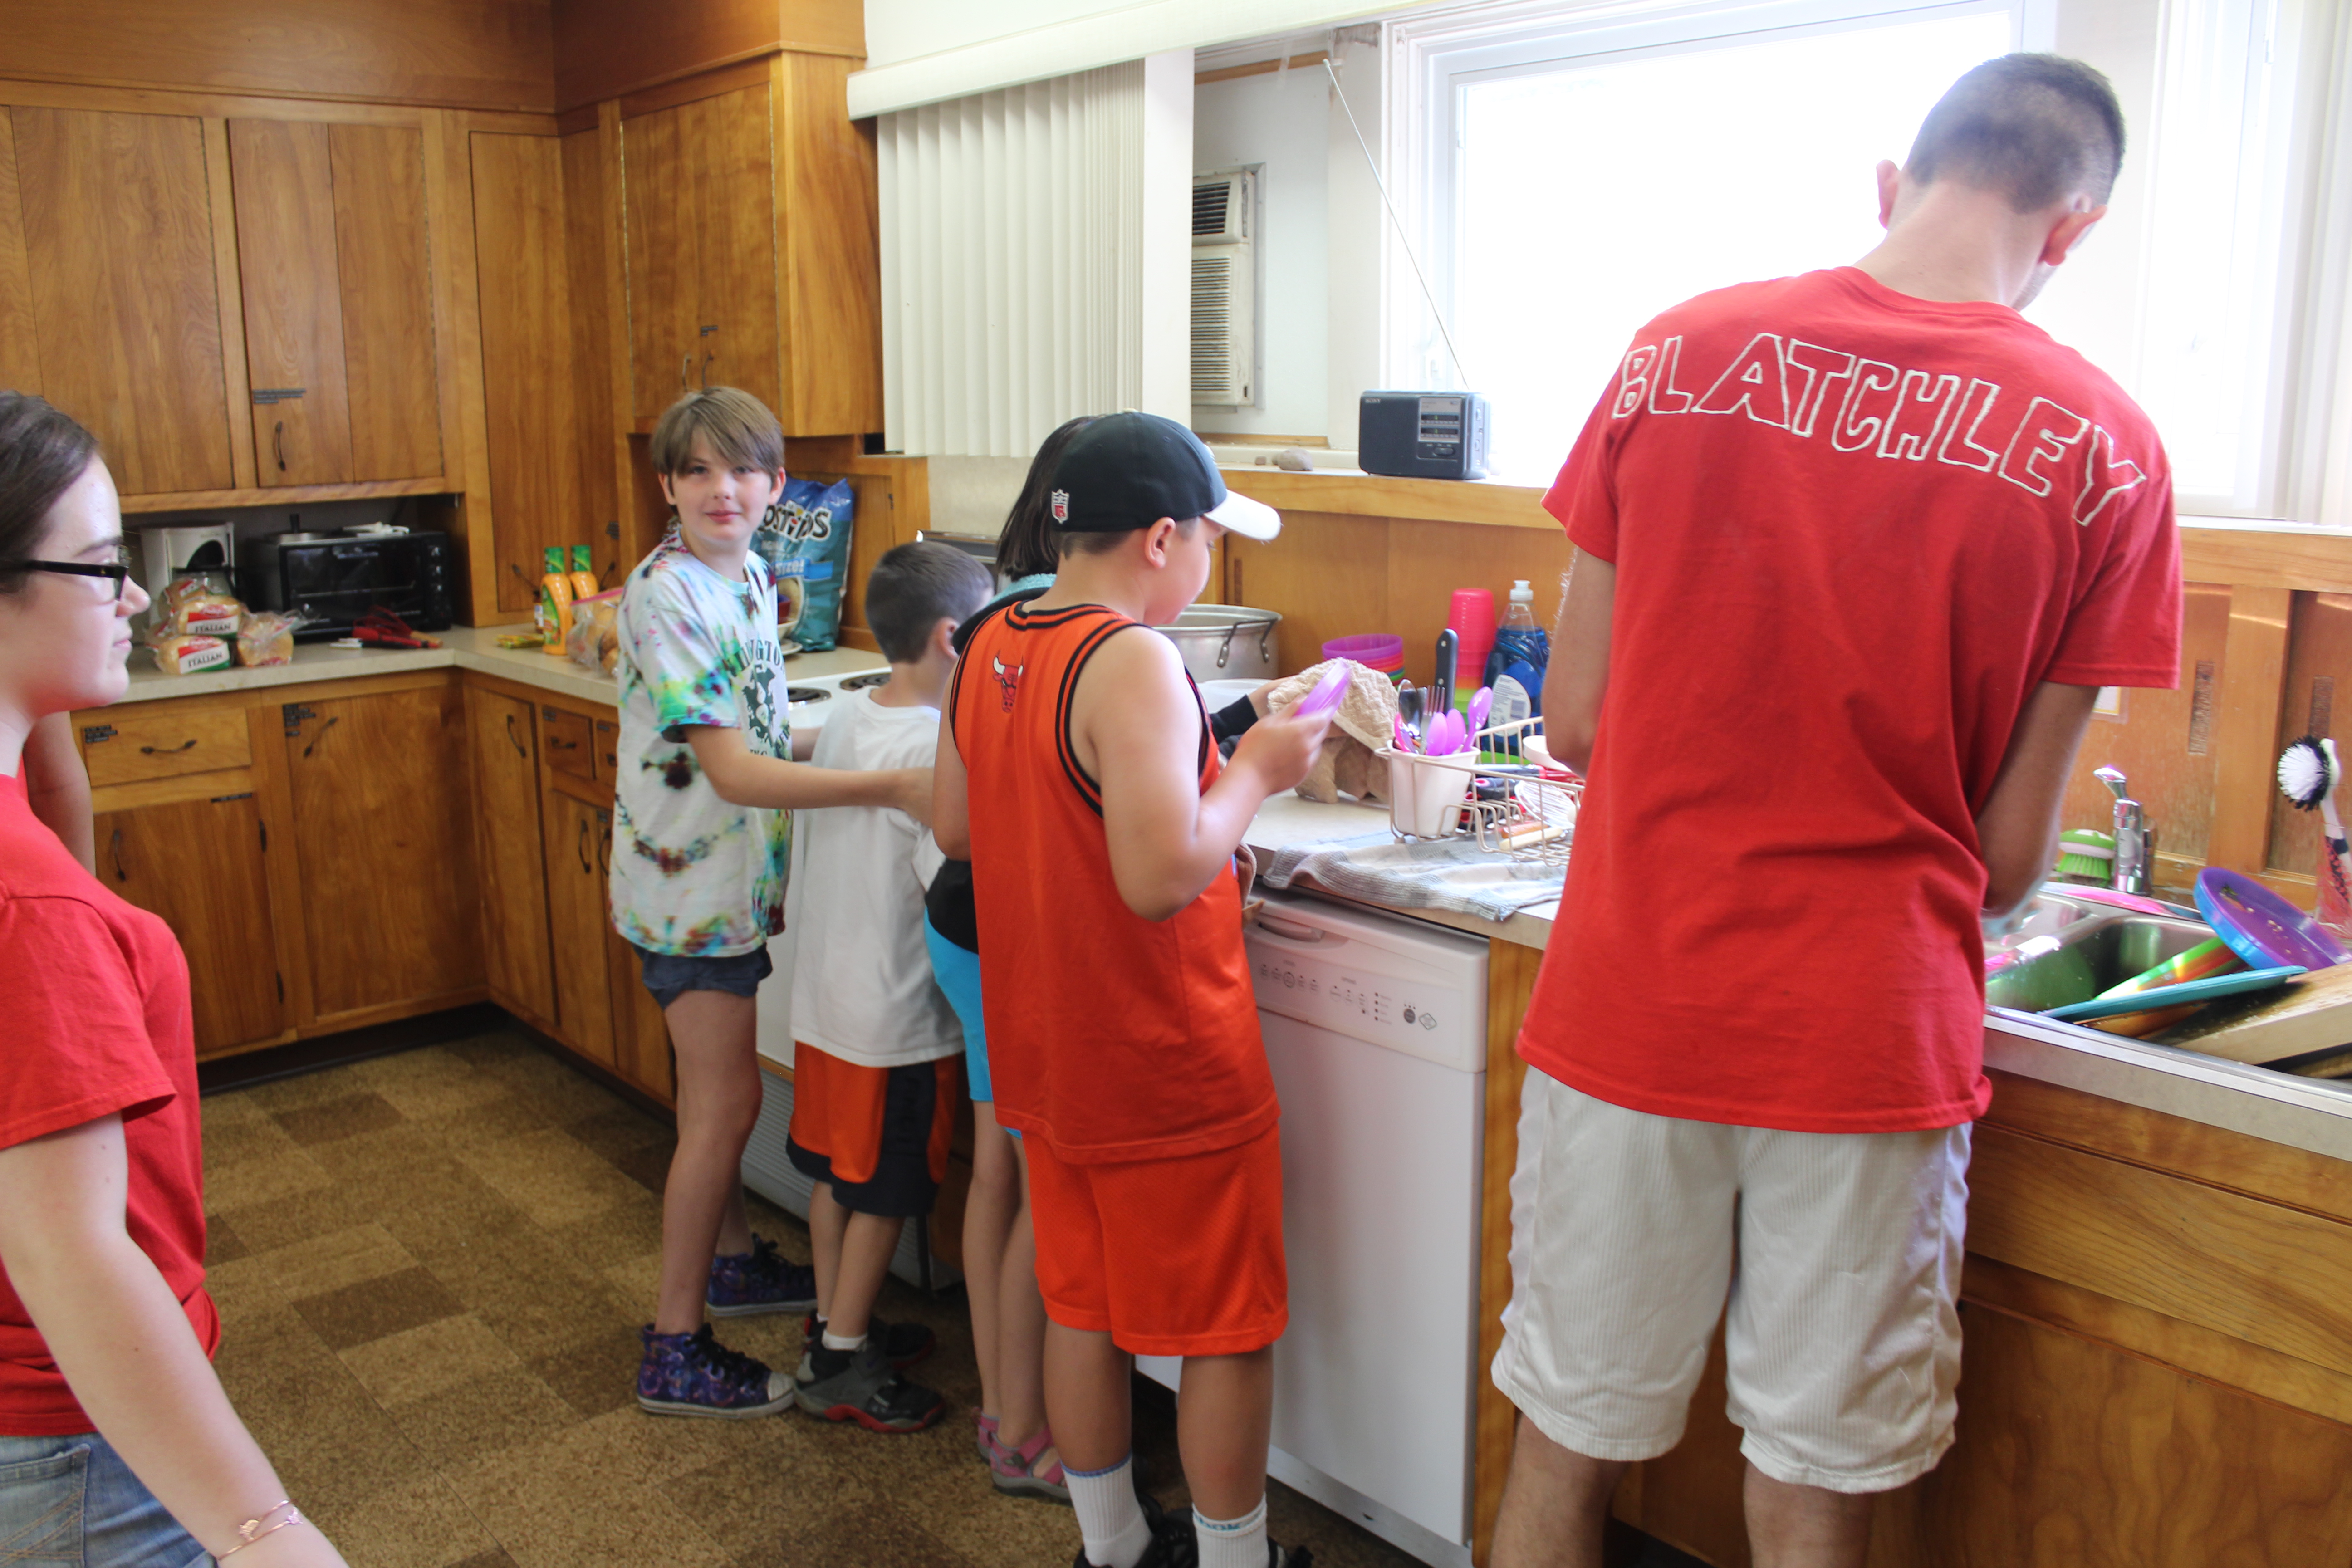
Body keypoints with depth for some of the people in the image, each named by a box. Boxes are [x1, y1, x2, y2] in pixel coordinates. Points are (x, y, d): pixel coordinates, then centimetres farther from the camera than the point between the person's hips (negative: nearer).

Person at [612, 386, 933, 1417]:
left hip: (736, 876, 8)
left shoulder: (750, 576, 6)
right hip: (689, 883, -8)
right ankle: (675, 1354, 8)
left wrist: (776, 868, 15)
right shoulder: (666, 596, -22)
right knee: (723, 1108, -3)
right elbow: (731, 771, -29)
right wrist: (890, 788, -36)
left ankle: (733, 1261, 39)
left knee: (720, 1092, 21)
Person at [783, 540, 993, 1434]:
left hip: (825, 998, 8)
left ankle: (836, 1322, 37)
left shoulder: (844, 721, 2)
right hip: (900, 1017, -8)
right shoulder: (936, 749, -23)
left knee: (836, 1175, 21)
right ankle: (840, 1366, 20)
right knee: (886, 1194, 8)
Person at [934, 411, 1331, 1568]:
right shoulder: (1134, 663, -24)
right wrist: (1255, 773, -16)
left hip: (1045, 1057, 8)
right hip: (1166, 1071, -8)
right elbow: (1163, 877, -30)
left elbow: (956, 831, 11)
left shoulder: (989, 650, 2)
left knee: (1084, 1307, 21)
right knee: (1226, 1330, 11)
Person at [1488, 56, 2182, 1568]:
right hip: (1868, 1041, -1)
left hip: (1630, 1005, 1)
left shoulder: (1680, 351, -2)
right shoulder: (2102, 450, -6)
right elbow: (2012, 853, -2)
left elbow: (1576, 722, 1)